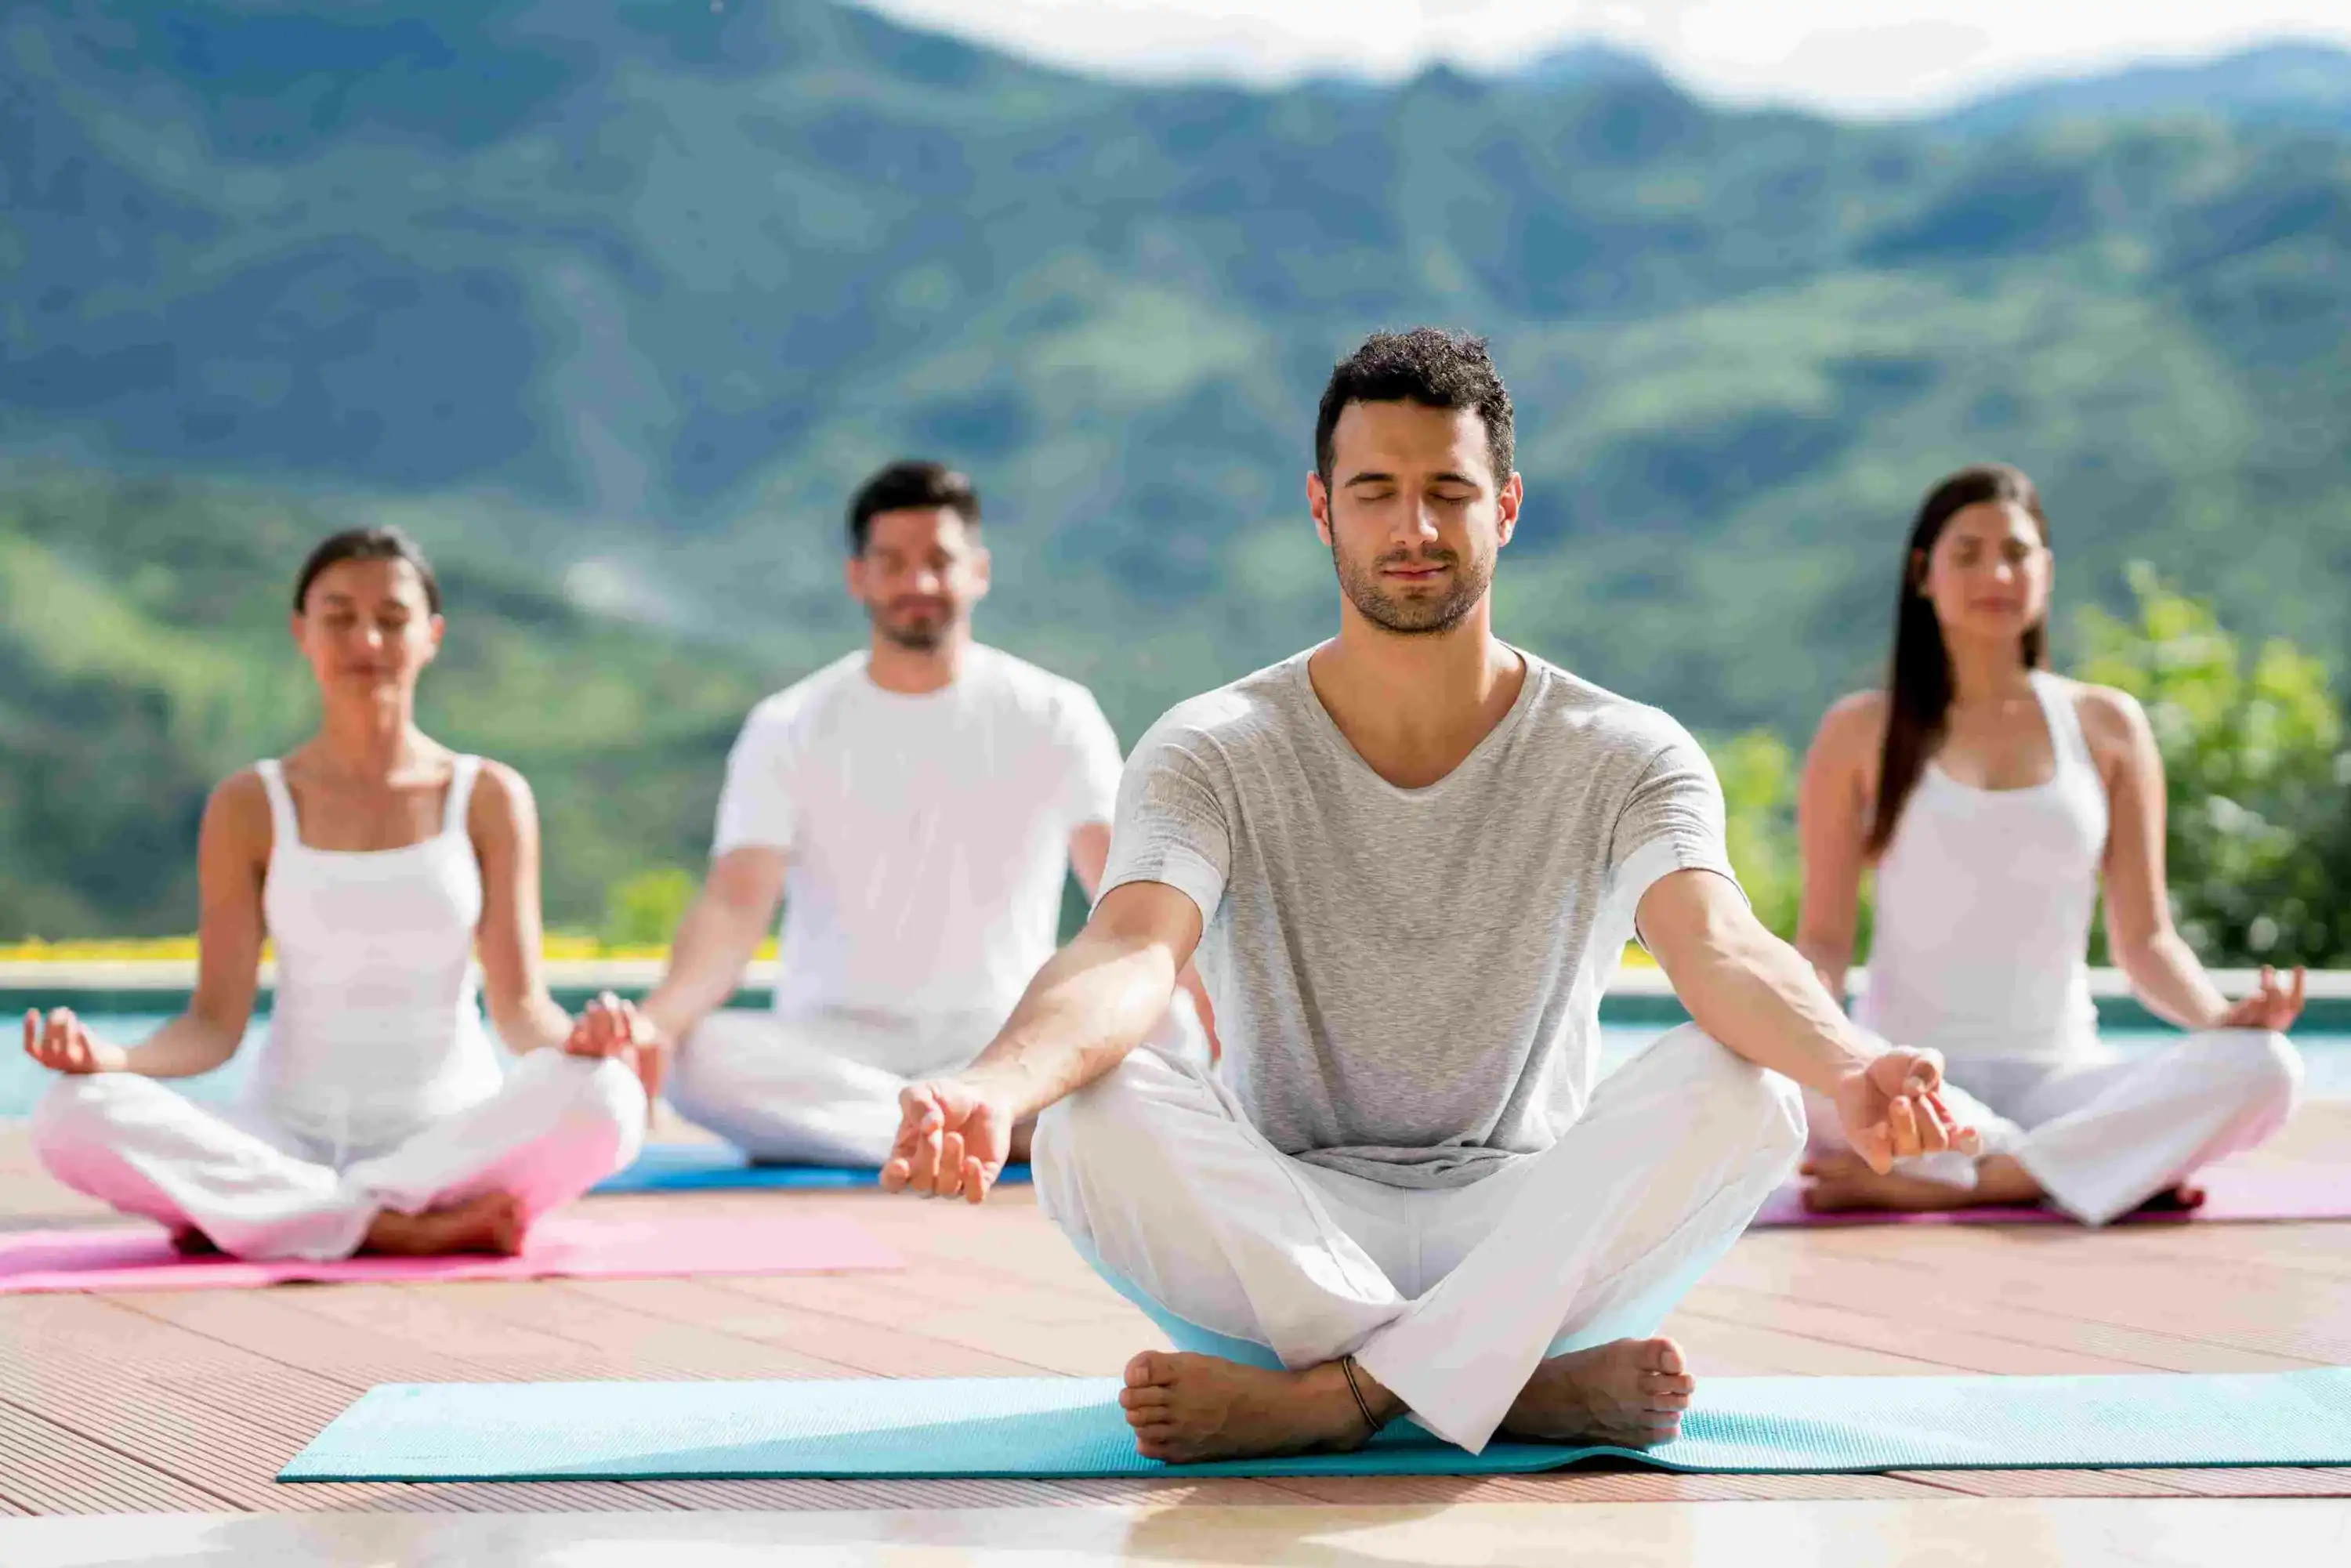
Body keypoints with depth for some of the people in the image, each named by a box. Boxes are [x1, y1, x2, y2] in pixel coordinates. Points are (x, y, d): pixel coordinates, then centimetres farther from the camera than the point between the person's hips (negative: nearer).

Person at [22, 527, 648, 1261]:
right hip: (291, 1139, 0)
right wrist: (111, 1057, -20)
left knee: (602, 1099, -34)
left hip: (450, 1136, 0)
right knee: (74, 1118, -29)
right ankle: (398, 1229, -29)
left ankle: (257, 1218, -26)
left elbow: (519, 1005, 0)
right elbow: (215, 1023, 2)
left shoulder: (489, 797, 6)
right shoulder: (249, 808, 6)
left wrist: (574, 1040, -25)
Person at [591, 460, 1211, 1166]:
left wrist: (1208, 1001, -33)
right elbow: (735, 907, -11)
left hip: (1000, 1046, 0)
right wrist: (659, 1018, -34)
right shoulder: (789, 729, 2)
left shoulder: (1055, 715, 2)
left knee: (1164, 1032, -32)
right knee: (701, 1056, -33)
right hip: (834, 1045, 0)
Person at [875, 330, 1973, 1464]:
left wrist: (1851, 1068, -45)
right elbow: (1131, 953, -21)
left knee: (1743, 1093, -28)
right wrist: (994, 1085, -45)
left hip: (1530, 1237, 0)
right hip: (1283, 1233, 0)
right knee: (1096, 1118, -30)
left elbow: (1720, 946, -20)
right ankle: (1526, 1388, -27)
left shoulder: (1626, 757, -1)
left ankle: (1332, 1392, -29)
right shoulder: (1210, 754, -2)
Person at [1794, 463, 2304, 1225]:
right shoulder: (1862, 732, 7)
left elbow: (2145, 938, 10)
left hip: (2058, 1075, 2)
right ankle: (2125, 1166, -23)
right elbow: (1824, 935, 5)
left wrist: (2219, 1014, -12)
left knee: (2260, 1068, -28)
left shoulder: (2108, 726, 11)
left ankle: (1943, 1183, -25)